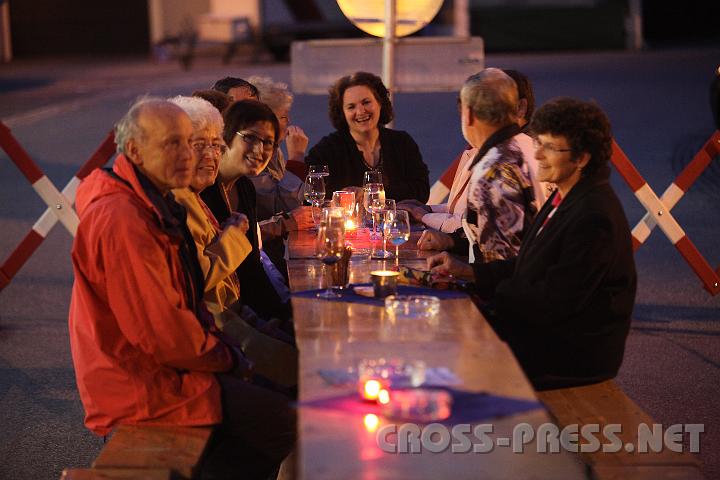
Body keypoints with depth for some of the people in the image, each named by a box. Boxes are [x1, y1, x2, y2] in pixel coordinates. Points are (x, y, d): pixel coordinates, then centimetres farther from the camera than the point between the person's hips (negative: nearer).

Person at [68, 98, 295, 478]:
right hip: (141, 385, -11)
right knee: (285, 421, -11)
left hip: (159, 362, 11)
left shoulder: (153, 203, 10)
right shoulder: (123, 221, -25)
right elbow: (162, 334, -25)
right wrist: (226, 357, -10)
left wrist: (220, 344, 5)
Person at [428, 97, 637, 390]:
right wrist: (466, 270, 4)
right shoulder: (567, 197, 7)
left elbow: (555, 302, -23)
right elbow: (530, 267, 13)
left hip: (574, 353, -9)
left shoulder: (593, 217, -25)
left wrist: (492, 293, -10)